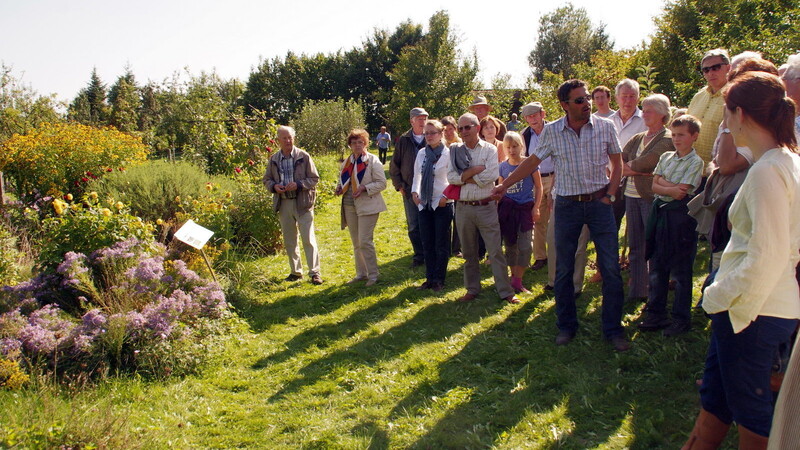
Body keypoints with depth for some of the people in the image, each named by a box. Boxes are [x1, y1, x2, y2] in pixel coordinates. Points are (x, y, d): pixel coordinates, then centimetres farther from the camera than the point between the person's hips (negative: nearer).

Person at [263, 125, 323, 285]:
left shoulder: (304, 156, -4)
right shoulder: (274, 159, 7)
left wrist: (298, 184, -19)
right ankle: (295, 271, 25)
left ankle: (315, 273, 2)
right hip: (283, 204, 4)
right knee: (289, 240, 12)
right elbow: (267, 180, 15)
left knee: (308, 239, -5)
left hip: (302, 203, -4)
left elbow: (314, 178, -3)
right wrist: (274, 186, -8)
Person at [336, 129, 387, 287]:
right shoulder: (347, 162, 12)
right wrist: (339, 187, 0)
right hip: (349, 206, 6)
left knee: (365, 241, -10)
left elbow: (382, 183, -9)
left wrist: (364, 188, -23)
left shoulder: (372, 160, -6)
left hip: (367, 205, -6)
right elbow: (343, 180, 23)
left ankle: (373, 275, 3)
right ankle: (361, 273, 22)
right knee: (356, 243, 11)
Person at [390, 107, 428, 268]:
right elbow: (394, 165, 10)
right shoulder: (403, 141, 3)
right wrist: (399, 185, 4)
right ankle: (419, 256, 18)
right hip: (409, 190, 1)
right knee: (413, 226, 6)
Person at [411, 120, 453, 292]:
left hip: (442, 204, -5)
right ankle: (429, 278, 22)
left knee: (441, 244, 5)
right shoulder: (421, 153, 6)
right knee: (427, 243, 11)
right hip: (424, 203, 5)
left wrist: (446, 196, -18)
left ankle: (439, 280, 16)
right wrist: (414, 191, 1)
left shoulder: (448, 153, -10)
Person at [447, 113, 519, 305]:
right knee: (468, 253, 13)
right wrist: (474, 170, -14)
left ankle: (506, 291, 8)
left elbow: (491, 175, -16)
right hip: (463, 208, 3)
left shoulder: (490, 150, -2)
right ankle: (472, 289, 26)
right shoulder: (456, 151, 6)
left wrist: (464, 177, -9)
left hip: (486, 207, -3)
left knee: (496, 251, 0)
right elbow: (451, 177, -4)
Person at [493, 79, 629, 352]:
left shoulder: (605, 127, -3)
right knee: (563, 270, 7)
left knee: (611, 268, -1)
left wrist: (610, 195, -3)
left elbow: (617, 163, 7)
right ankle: (566, 327, 23)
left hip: (599, 203, 0)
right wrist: (504, 185, 7)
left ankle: (613, 329, 13)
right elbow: (532, 161, 7)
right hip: (567, 205, 0)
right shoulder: (552, 131, -3)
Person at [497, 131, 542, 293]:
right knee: (510, 245, 9)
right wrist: (498, 207, 9)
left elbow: (538, 187, 1)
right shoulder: (503, 166, 5)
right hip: (507, 208, 3)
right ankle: (514, 276, 24)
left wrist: (536, 207, -5)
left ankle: (517, 281, 3)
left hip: (525, 208, -3)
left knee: (525, 247, -5)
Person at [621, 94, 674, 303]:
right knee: (635, 247, 10)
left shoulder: (667, 139, -5)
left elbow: (649, 161, -17)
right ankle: (637, 291, 18)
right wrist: (638, 169, -10)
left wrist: (628, 166, -2)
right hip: (631, 196, 7)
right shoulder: (637, 138, 16)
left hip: (652, 197, -7)